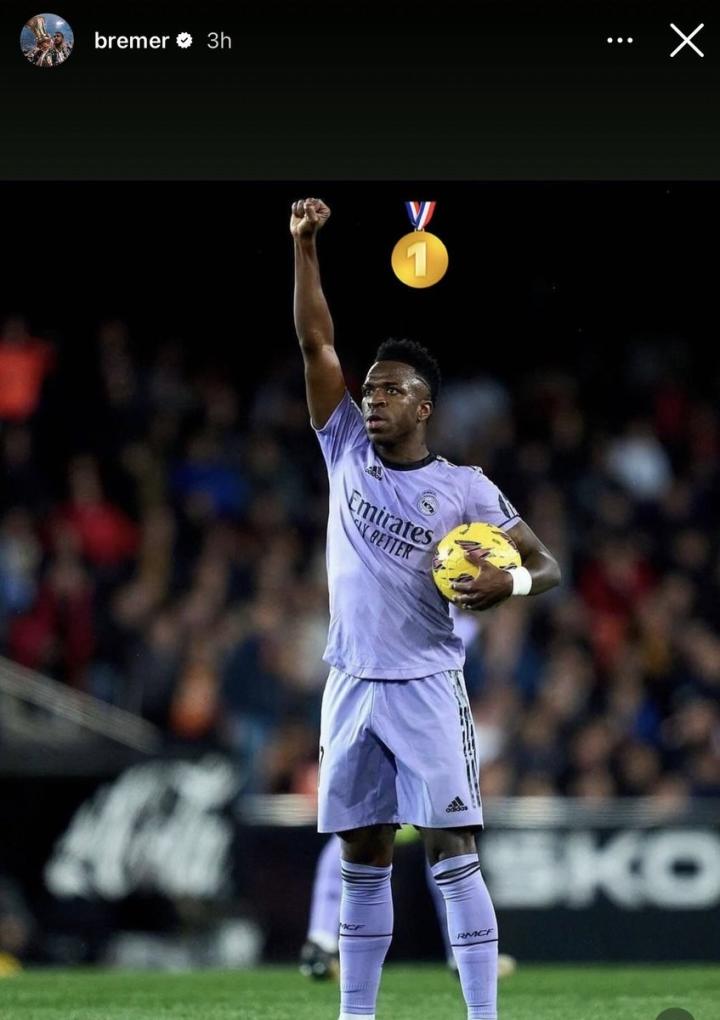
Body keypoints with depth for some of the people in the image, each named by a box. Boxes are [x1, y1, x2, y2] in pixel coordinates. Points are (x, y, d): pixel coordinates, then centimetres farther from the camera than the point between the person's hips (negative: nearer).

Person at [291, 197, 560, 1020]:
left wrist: (511, 582, -23)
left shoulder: (465, 489, -3)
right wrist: (305, 247, -8)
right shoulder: (346, 452, 5)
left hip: (425, 689, -4)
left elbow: (547, 565, 0)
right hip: (351, 687, 4)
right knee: (362, 860, 9)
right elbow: (316, 342, 0)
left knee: (453, 853, -9)